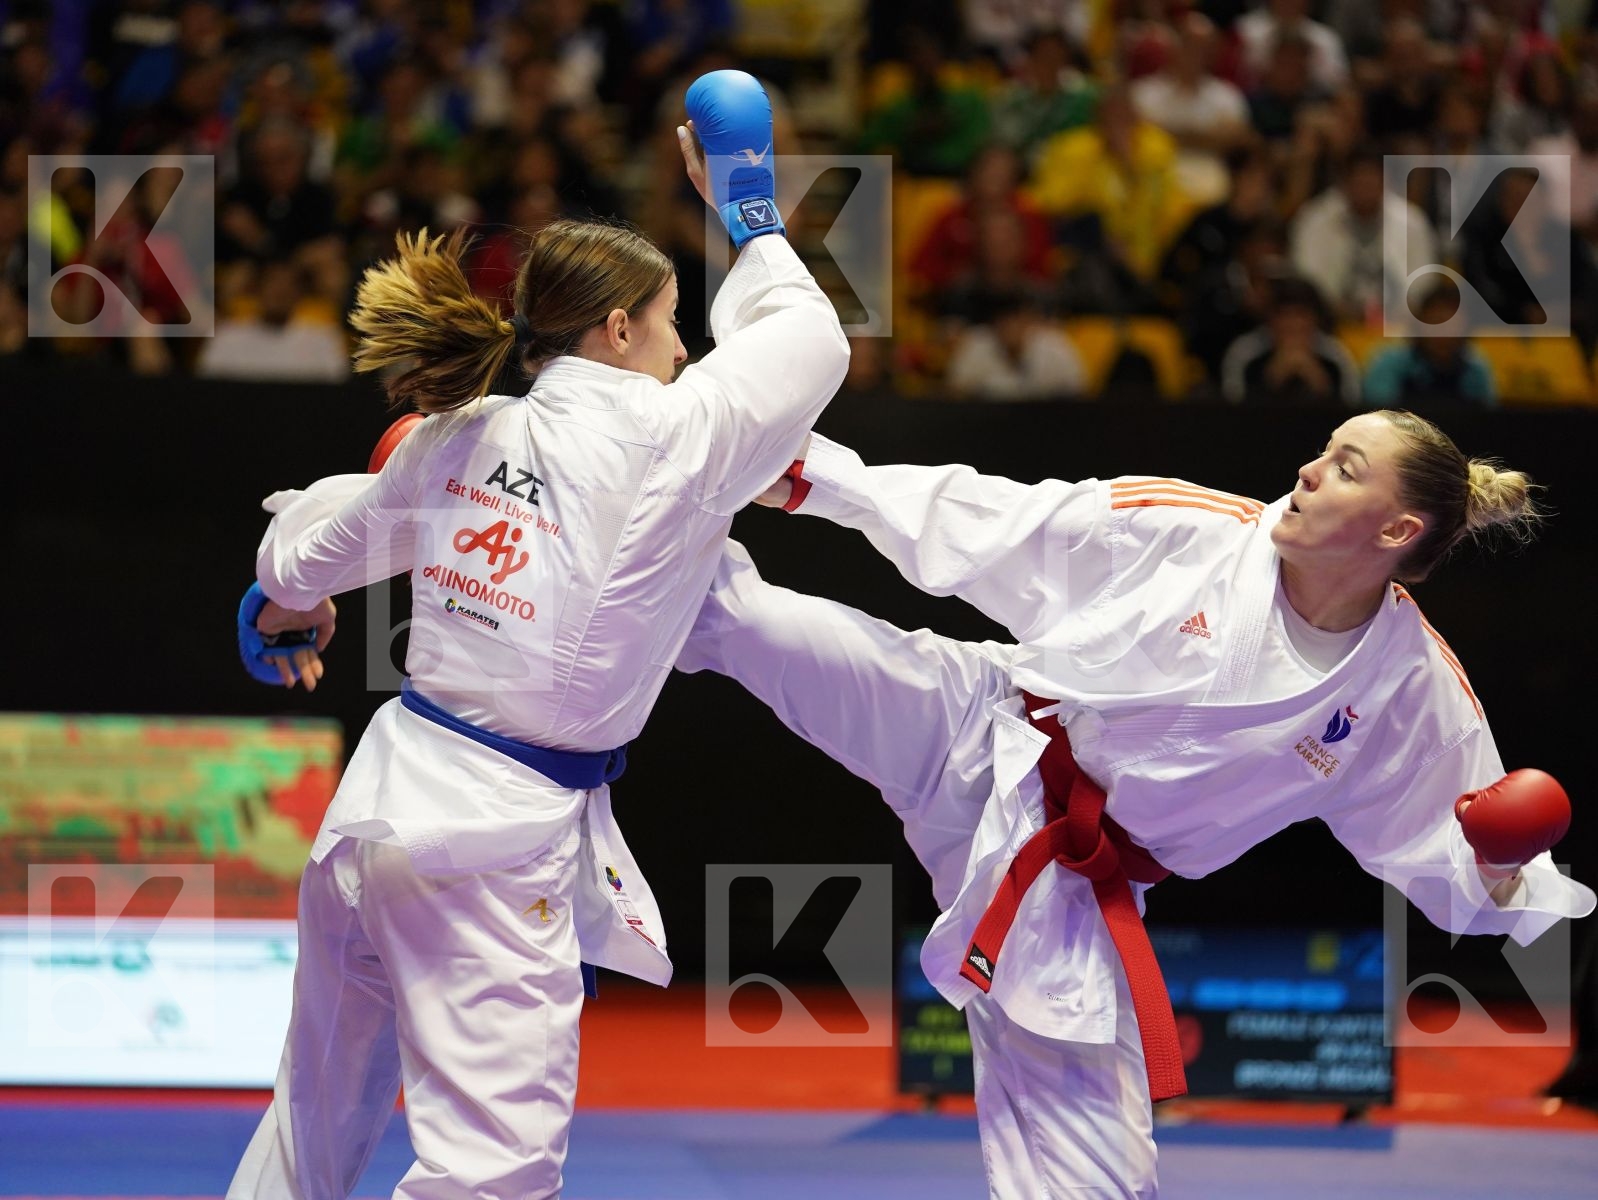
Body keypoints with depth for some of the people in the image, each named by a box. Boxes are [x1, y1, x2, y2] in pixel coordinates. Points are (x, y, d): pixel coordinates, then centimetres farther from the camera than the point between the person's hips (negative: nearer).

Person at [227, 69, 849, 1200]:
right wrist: (749, 218, 20)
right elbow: (809, 342, 4)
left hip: (383, 798, 8)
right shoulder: (662, 437, -12)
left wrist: (283, 601, 48)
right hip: (499, 837, -8)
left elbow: (324, 534, 25)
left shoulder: (455, 437, 7)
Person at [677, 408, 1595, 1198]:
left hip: (1077, 892, 1)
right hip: (975, 740, -1)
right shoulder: (1184, 529, -13)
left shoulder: (1416, 695, -10)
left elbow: (1442, 854, 0)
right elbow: (979, 524, -7)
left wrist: (1502, 882, -24)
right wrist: (812, 476, -9)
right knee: (745, 614, -25)